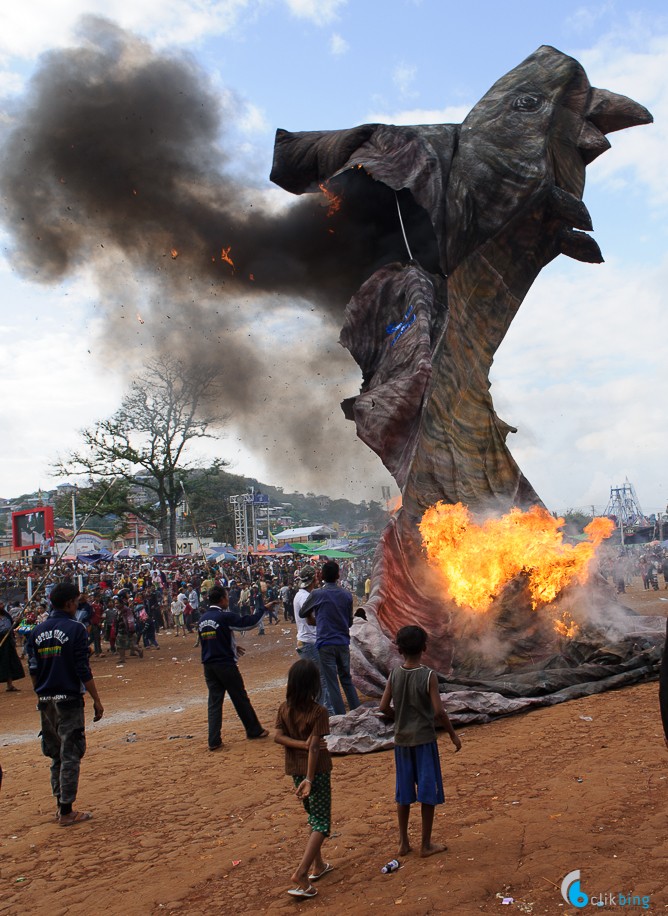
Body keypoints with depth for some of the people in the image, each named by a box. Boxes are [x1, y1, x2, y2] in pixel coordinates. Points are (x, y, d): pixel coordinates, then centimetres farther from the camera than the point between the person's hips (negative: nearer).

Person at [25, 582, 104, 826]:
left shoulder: (37, 631, 5)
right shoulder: (75, 629, -12)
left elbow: (33, 670, 8)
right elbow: (83, 670, -14)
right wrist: (96, 700, -8)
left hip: (45, 702, 6)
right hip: (69, 700, -6)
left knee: (55, 754, 17)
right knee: (70, 755, 2)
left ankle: (60, 804, 24)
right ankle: (67, 811, 5)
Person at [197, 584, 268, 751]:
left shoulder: (202, 619, 8)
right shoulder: (225, 616, -14)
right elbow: (248, 623, -11)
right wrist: (263, 609, 2)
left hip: (208, 666, 6)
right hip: (225, 665, -5)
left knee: (214, 702, 7)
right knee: (240, 698, 9)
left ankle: (214, 740, 3)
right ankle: (254, 730, 22)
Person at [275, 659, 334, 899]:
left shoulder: (284, 709, -2)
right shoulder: (318, 711, -18)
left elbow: (278, 736, -10)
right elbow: (315, 747, -20)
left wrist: (302, 744, -14)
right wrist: (310, 779, -21)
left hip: (295, 769, 6)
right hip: (316, 769, -6)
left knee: (313, 816, 23)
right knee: (321, 822, 2)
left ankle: (318, 865, 32)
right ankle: (301, 872, -11)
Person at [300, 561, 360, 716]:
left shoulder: (317, 594, -8)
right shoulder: (347, 595, 3)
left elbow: (302, 613, 8)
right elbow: (350, 621, 12)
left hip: (325, 643, -4)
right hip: (343, 642, 4)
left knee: (332, 682, 2)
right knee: (347, 679, 17)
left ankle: (341, 717, 3)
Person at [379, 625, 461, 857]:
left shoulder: (394, 675, -4)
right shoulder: (428, 676, -14)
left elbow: (384, 707, -4)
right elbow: (439, 711, -16)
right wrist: (452, 733, -2)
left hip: (401, 739, 4)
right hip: (424, 738, -4)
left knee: (404, 792, 14)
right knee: (428, 792, 8)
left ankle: (403, 842, 22)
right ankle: (426, 844, 16)